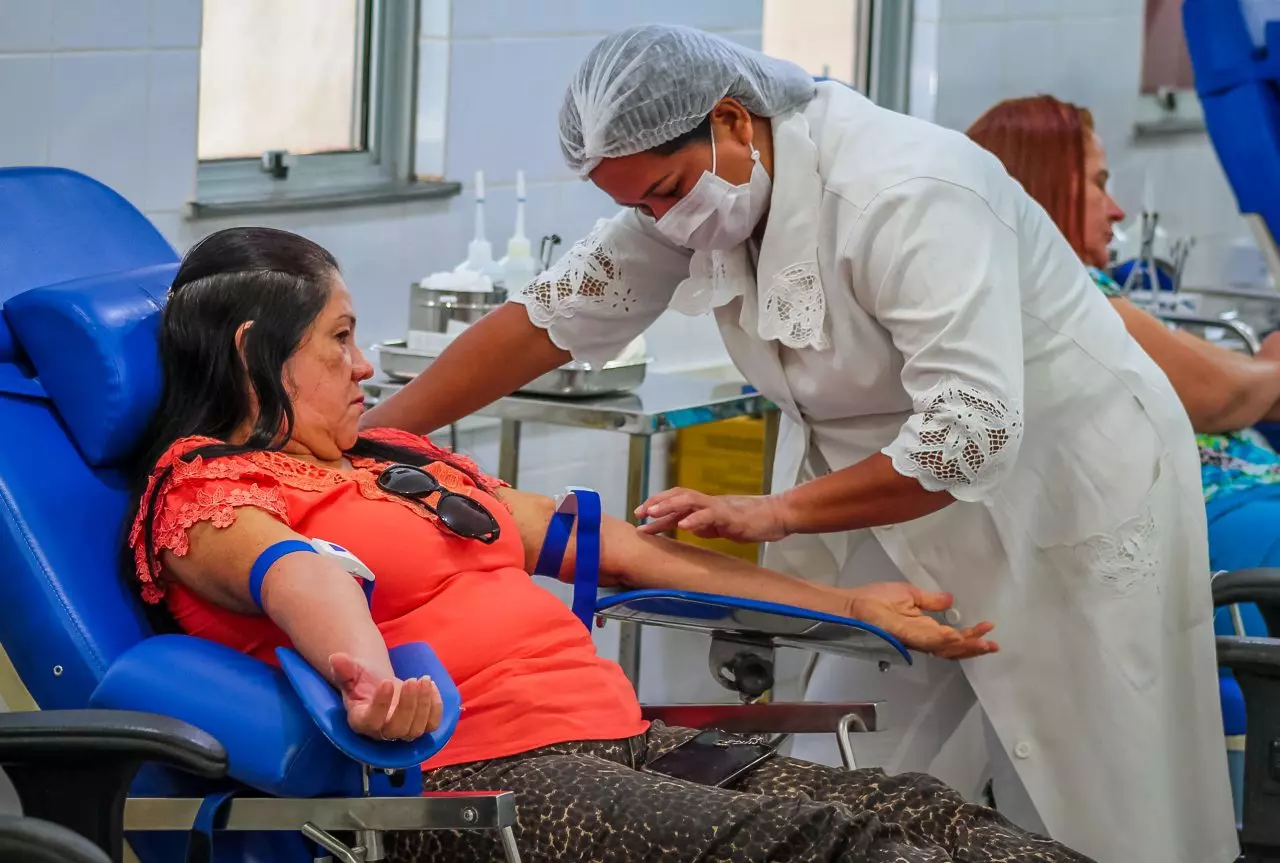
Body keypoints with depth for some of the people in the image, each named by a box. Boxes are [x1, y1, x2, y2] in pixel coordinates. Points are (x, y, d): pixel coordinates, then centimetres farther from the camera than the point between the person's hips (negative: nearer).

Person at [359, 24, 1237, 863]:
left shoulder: (902, 193, -29)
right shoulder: (689, 187, -5)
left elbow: (972, 432, -33)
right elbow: (550, 317, 0)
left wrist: (774, 512, -28)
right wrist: (367, 437, -6)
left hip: (1068, 506, -8)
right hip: (908, 523, 8)